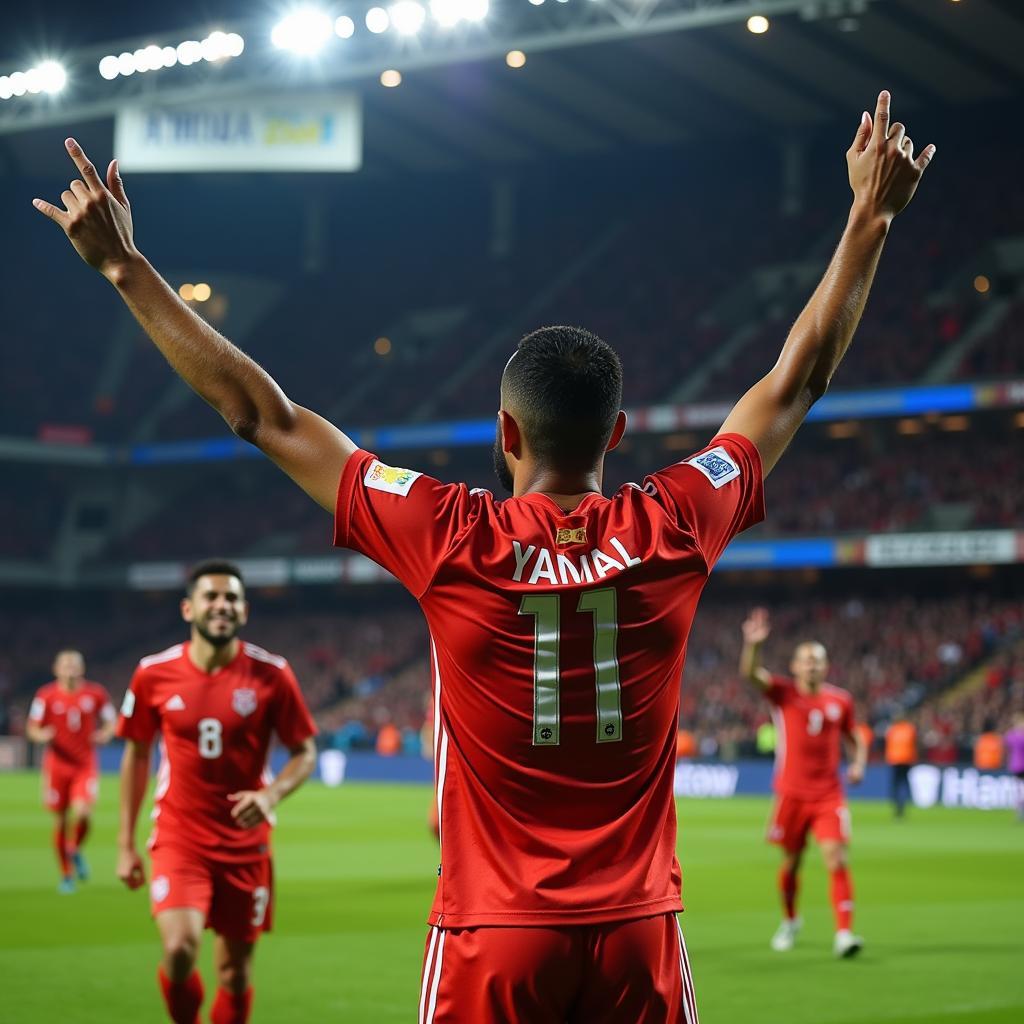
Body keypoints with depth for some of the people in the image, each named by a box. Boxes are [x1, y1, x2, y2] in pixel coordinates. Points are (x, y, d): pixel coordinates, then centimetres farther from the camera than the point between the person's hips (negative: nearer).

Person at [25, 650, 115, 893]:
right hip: (57, 765, 0)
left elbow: (111, 721, 11)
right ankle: (67, 875, 20)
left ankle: (75, 850, 11)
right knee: (60, 821, 4)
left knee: (82, 813, -21)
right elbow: (32, 728, 2)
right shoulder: (46, 695, -2)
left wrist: (106, 734, -11)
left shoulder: (96, 694, 0)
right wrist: (41, 735, -20)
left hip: (86, 765, 0)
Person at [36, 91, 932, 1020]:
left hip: (494, 941, -2)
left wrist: (125, 266, 4)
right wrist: (871, 215, 20)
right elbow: (794, 384, 9)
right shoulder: (672, 532, -4)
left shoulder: (452, 543, -9)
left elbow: (264, 415, -3)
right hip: (638, 937, 2)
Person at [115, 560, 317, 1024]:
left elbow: (304, 751, 1)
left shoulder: (271, 674, -6)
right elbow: (136, 756, 8)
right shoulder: (154, 674, -4)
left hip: (245, 842, 1)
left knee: (235, 971, 8)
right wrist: (125, 843, 7)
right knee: (180, 949, -21)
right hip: (179, 837, -1)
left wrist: (271, 794, -20)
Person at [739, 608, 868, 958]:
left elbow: (855, 738, 19)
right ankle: (790, 921, 35)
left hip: (828, 795, 0)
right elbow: (749, 673, -20)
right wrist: (753, 644, -39)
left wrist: (858, 763, -2)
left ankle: (844, 933, -16)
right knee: (791, 862, 11)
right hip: (791, 794, 0)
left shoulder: (840, 701, 4)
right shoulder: (782, 693, -2)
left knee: (836, 859, -13)